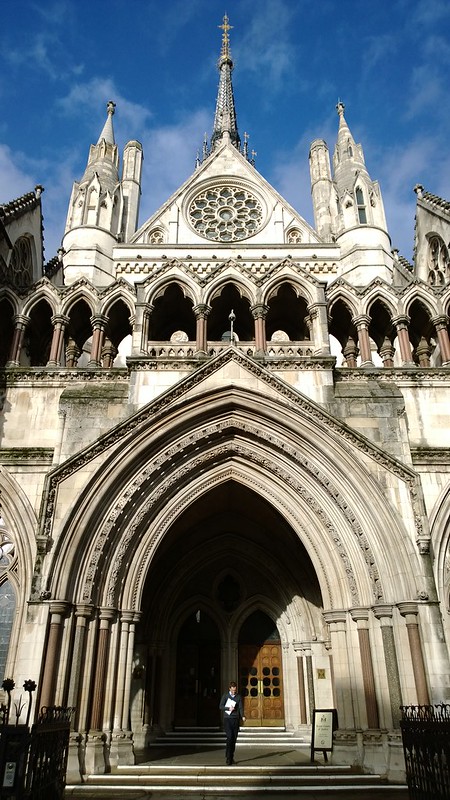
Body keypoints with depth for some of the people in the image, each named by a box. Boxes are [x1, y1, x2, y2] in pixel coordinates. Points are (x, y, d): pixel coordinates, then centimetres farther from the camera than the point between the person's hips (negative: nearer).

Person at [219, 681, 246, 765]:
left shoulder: (239, 697, 8)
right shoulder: (225, 695, 2)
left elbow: (241, 708, 2)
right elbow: (220, 706, -1)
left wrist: (243, 716, -15)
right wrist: (229, 708, -16)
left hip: (236, 719, 3)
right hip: (227, 719, -3)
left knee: (234, 739, 5)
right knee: (229, 737, -13)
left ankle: (231, 757, 16)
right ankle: (228, 756, -5)